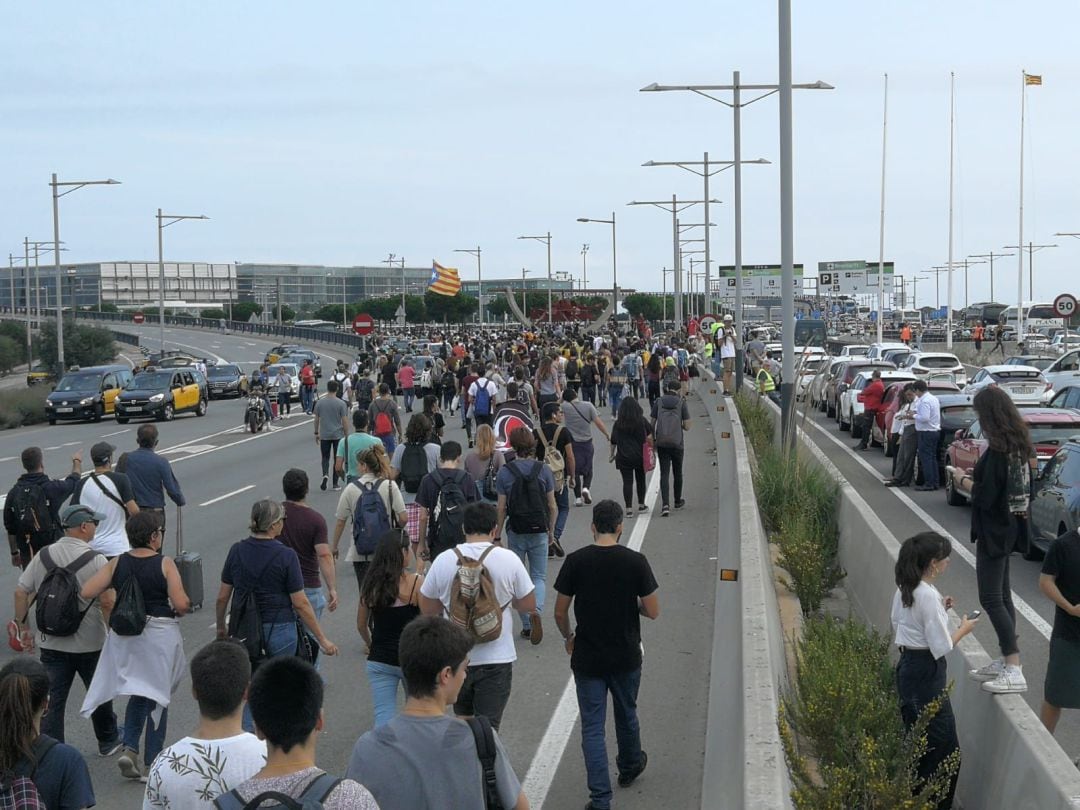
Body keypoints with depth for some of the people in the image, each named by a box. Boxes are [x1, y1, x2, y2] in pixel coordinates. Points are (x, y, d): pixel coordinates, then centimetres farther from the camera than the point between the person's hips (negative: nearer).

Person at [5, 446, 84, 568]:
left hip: (27, 553, 3)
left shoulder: (14, 492, -3)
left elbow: (10, 529, 4)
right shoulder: (51, 488, -12)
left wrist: (14, 552, 17)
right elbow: (74, 480, 10)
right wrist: (77, 461, 31)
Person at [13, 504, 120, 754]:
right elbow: (107, 602, -18)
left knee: (52, 701, 7)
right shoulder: (95, 560, -14)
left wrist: (23, 627, 12)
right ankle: (108, 742, 36)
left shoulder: (42, 557, 0)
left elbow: (21, 593, 2)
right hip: (89, 644, -3)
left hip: (52, 644, 3)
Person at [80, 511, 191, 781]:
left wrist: (113, 587, 8)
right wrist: (184, 606, 3)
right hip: (160, 635, -3)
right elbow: (181, 604, -19)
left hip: (125, 636, 4)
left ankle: (129, 748, 4)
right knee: (158, 698, 10)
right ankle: (151, 764, 15)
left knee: (138, 693, 22)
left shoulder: (116, 564, -4)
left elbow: (87, 592, -9)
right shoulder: (165, 565, -13)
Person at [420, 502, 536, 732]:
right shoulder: (508, 560, -9)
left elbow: (427, 609, 3)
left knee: (463, 721, 22)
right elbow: (529, 605, -1)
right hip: (496, 659, -2)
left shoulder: (443, 561, -6)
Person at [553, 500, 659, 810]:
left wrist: (568, 637, 14)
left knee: (592, 726, 3)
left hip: (587, 658, -1)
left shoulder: (576, 561, -10)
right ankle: (629, 767, 46)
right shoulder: (635, 561, -11)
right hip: (626, 657, 1)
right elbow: (652, 611, -8)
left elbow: (560, 613, -5)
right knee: (626, 715, 24)